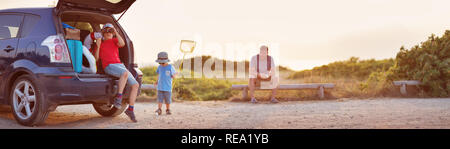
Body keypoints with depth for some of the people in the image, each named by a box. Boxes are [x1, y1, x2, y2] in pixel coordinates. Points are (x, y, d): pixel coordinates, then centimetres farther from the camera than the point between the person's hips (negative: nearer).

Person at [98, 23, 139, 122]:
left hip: (120, 65, 4)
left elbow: (122, 44, -1)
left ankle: (130, 109, -5)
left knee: (135, 85, -11)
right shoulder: (100, 44, 22)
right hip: (109, 66, -4)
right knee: (125, 73, -38)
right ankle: (118, 98, -35)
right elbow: (96, 58, 9)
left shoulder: (114, 40, 23)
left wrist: (116, 32, 1)